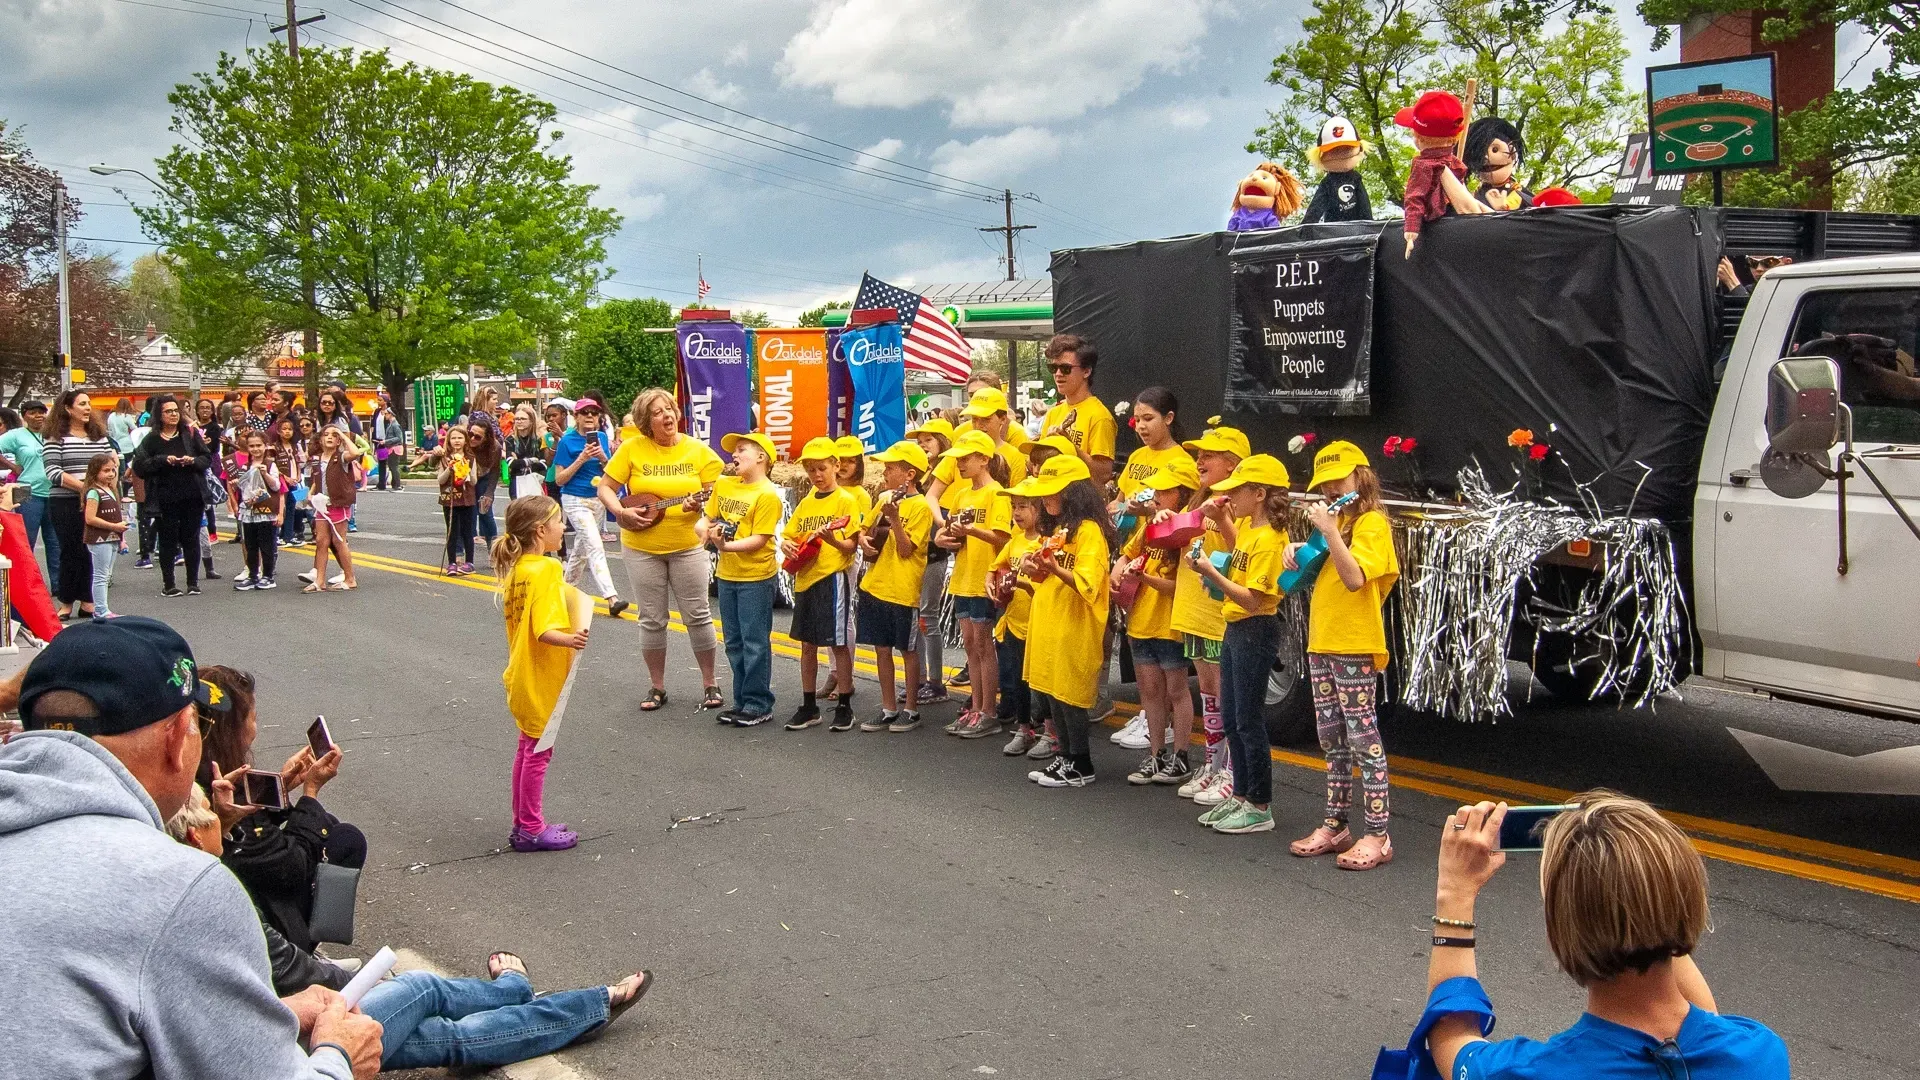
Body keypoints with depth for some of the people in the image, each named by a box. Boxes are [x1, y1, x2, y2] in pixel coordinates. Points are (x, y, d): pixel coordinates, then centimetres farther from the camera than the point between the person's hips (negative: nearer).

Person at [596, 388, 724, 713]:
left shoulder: (698, 450, -3)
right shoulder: (632, 449, -5)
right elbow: (605, 488, -2)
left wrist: (699, 503, -22)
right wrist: (622, 513, -19)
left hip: (687, 545, 0)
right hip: (642, 547, 0)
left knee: (698, 615, 2)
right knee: (652, 619, 7)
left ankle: (710, 685, 14)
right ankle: (657, 688, 20)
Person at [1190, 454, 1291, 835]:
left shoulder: (1269, 540, -20)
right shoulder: (1247, 525, 6)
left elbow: (1253, 600, -26)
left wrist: (1211, 573, -27)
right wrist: (1220, 518, 15)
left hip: (1255, 631, -10)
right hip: (1235, 629, 10)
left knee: (1249, 721, -2)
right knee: (1230, 719, 15)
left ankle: (1260, 808, 7)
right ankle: (1241, 796, 26)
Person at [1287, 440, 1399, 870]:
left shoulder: (1371, 522, -9)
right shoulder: (1336, 521, 17)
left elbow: (1354, 578, -23)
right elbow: (1311, 577, 21)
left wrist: (1329, 530, -24)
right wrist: (1297, 553, 2)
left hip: (1354, 646, -9)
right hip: (1321, 642, 9)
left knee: (1363, 739, -6)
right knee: (1332, 742, 13)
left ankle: (1377, 836, -3)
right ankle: (1335, 826, 21)